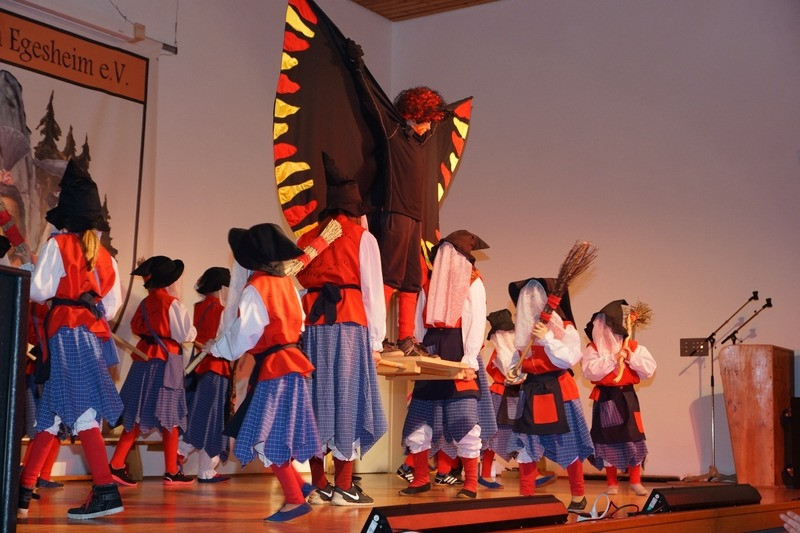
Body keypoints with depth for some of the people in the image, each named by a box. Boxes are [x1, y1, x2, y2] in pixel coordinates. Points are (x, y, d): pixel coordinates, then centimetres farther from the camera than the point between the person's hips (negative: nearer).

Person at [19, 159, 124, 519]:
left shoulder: (58, 244, -2)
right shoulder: (103, 254, 14)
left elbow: (39, 290, -9)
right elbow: (112, 304, 13)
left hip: (67, 333, -7)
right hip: (94, 333, 7)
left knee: (80, 411, -12)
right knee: (51, 413, 11)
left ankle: (106, 491, -19)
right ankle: (24, 491, 17)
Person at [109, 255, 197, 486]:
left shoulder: (145, 303, 8)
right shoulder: (173, 304, -10)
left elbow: (136, 327, 16)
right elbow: (186, 335, -8)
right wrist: (193, 330, 12)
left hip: (144, 359, 6)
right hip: (166, 361, -6)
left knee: (137, 416, 10)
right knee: (170, 417, 2)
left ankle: (117, 465, 5)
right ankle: (171, 472, 8)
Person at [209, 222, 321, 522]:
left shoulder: (256, 288, -13)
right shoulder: (286, 283, 10)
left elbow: (243, 333, -12)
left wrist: (216, 348, 6)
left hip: (273, 368, -8)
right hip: (291, 363, 8)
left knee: (265, 438, -3)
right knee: (277, 434, 16)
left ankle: (296, 500, -1)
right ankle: (297, 486, 17)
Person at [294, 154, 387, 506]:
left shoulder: (308, 239, 15)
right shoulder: (362, 238, 4)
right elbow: (372, 291, 0)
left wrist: (302, 329, 9)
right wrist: (375, 341, 2)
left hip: (312, 328, 4)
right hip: (349, 327, -4)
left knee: (317, 401, 7)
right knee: (347, 401, -1)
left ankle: (320, 487, 10)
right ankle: (343, 488, 1)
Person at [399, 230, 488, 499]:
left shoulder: (473, 284, 0)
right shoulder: (431, 283, 15)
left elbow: (477, 324, -8)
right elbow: (420, 323, 16)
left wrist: (469, 362, -17)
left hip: (458, 354, -6)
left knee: (464, 422, -7)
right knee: (418, 418, 5)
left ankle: (470, 484, 1)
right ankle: (421, 479, 16)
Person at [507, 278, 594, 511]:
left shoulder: (565, 329, -5)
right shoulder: (523, 331, 10)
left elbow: (568, 360, -17)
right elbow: (516, 359, 16)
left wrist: (548, 338, -22)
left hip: (558, 392, -5)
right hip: (531, 392, 5)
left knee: (567, 445, 1)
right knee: (525, 445, 2)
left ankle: (578, 496, 14)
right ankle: (525, 495, 10)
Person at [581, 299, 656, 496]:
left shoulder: (634, 347, 4)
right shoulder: (593, 348, -4)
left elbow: (650, 370, -2)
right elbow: (590, 371, -19)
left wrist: (632, 358, -14)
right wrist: (613, 359, -21)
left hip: (627, 397, 2)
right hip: (605, 398, -2)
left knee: (633, 437, -2)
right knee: (608, 439, 3)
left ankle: (635, 481, 10)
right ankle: (612, 483, 13)